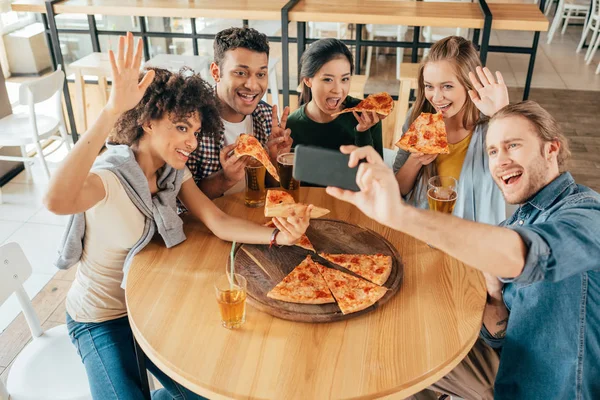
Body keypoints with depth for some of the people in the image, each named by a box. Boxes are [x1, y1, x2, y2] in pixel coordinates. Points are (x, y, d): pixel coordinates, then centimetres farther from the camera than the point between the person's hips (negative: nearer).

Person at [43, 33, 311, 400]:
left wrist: (277, 236, -34)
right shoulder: (110, 175, -27)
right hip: (101, 319, -5)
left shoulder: (173, 171, -5)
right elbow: (57, 200, -50)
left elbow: (219, 223, -16)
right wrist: (111, 111, -54)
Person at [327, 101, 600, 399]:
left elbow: (524, 256, -45)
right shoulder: (514, 224, 4)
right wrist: (493, 296, -22)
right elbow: (498, 334, 1)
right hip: (509, 369, 7)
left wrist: (401, 214, -56)